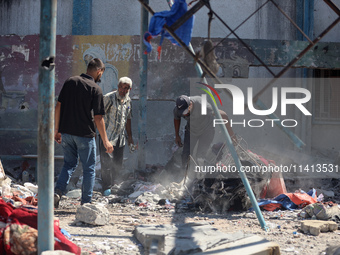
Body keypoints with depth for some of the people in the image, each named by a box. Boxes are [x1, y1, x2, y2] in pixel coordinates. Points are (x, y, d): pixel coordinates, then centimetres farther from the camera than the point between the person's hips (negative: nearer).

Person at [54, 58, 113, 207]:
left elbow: (58, 106, 5)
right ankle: (86, 203, 9)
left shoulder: (70, 82, 4)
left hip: (66, 132, 5)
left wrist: (56, 130, 13)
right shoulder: (95, 89, -10)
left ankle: (58, 191, -3)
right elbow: (98, 118, -12)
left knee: (69, 164, 17)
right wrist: (105, 141, -6)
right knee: (89, 168, 8)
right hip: (85, 134, -5)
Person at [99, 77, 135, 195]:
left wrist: (130, 137, 23)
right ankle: (106, 188, -1)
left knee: (118, 164, 7)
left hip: (120, 137, 6)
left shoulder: (128, 101, 11)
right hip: (107, 136, -6)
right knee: (107, 163, -8)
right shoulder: (109, 98, -10)